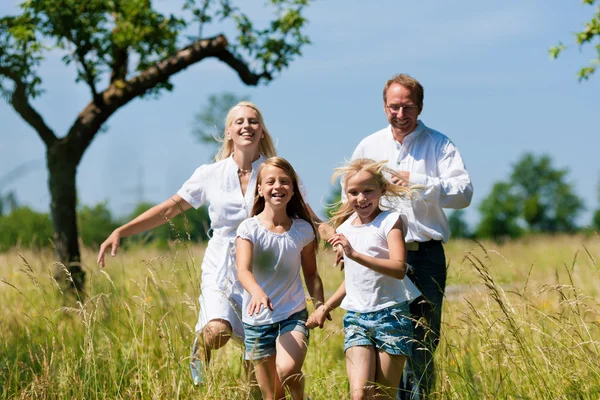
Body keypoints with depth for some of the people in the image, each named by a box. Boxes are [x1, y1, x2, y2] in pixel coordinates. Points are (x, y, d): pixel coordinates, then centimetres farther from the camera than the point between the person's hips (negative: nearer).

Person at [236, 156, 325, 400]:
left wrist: (320, 305, -4)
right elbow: (243, 271, -23)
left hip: (293, 315, 0)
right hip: (258, 320, 0)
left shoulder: (303, 230, 0)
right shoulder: (249, 229, -8)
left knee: (288, 370, -27)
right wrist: (257, 292, -44)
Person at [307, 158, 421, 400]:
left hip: (391, 315, -4)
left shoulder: (390, 221, -6)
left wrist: (354, 254, -29)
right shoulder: (345, 228, 12)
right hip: (356, 317, 4)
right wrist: (326, 307, 24)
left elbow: (399, 269, -21)